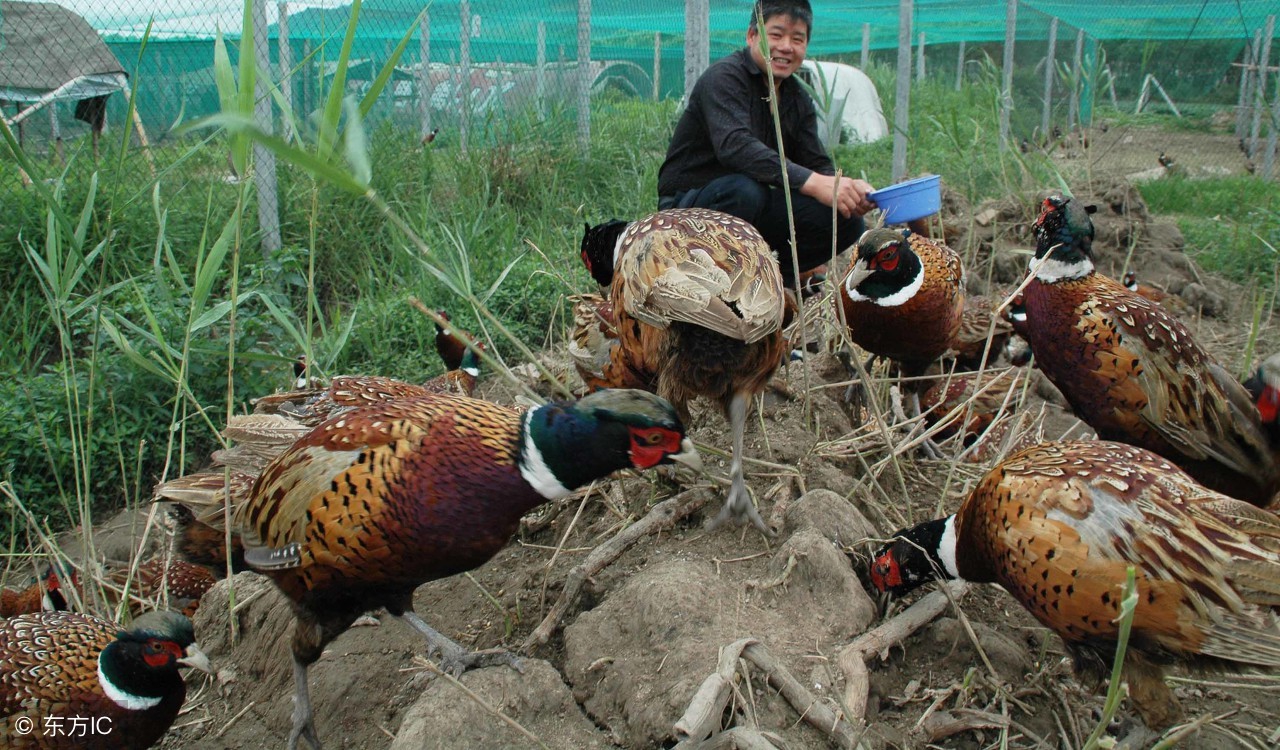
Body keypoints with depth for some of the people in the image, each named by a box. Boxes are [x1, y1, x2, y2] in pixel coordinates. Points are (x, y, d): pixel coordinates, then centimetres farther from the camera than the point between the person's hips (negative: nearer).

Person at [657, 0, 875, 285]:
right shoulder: (724, 77, -15)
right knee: (745, 189, -39)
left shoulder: (799, 100, 9)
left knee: (847, 222, -10)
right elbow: (734, 146, -33)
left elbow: (817, 165, 2)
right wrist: (812, 183, -41)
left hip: (754, 208, 7)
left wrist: (848, 190, -23)